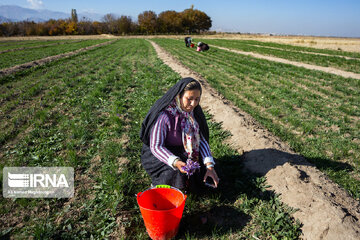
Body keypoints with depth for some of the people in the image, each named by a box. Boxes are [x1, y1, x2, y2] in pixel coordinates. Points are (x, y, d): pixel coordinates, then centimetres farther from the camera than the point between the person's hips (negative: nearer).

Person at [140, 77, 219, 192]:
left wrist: (209, 165, -16)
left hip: (184, 151, 6)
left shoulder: (194, 111, -9)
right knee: (180, 177, -28)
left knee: (205, 169, -9)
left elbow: (201, 139, -5)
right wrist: (175, 162, -41)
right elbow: (156, 146, -25)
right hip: (158, 153, -6)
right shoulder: (164, 115, -28)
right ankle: (159, 181, 4)